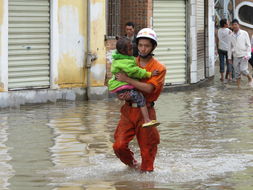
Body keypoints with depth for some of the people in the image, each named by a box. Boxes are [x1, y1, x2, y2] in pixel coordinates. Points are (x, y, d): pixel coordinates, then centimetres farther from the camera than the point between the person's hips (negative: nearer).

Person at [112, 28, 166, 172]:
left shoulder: (159, 68, -3)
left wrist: (127, 79, -19)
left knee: (147, 146, 2)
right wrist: (121, 95, -9)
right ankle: (132, 163, 25)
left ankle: (146, 169, 24)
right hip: (129, 110, 3)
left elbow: (149, 88, -18)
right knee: (119, 145, -3)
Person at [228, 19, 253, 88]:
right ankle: (239, 86, 10)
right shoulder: (231, 36, 5)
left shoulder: (244, 33, -4)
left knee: (243, 70, -18)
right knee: (237, 72, 2)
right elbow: (230, 47, 12)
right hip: (236, 57, 4)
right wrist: (229, 57, 10)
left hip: (243, 56, -4)